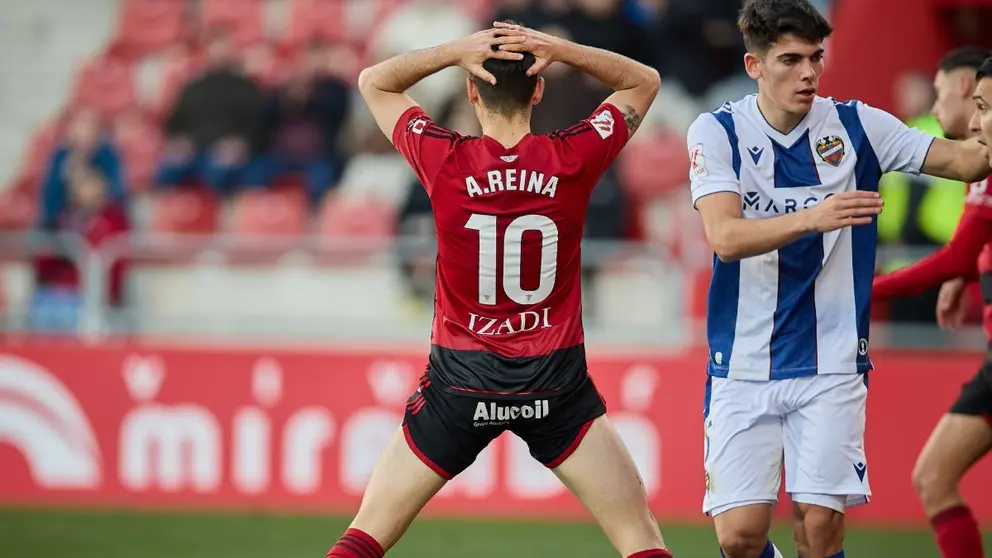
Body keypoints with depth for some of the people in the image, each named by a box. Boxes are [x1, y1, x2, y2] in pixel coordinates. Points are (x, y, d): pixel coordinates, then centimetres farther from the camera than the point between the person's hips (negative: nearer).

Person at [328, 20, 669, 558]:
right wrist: (560, 49, -6)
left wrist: (456, 50, -7)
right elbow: (643, 81, 10)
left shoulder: (445, 161, -9)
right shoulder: (572, 159, -8)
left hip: (460, 380, 0)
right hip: (555, 382, 0)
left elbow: (373, 82, 8)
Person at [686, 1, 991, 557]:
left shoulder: (856, 125, 1)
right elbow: (724, 236, -19)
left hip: (831, 365, 1)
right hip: (743, 366, -1)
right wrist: (813, 218, -34)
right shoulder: (717, 131, -5)